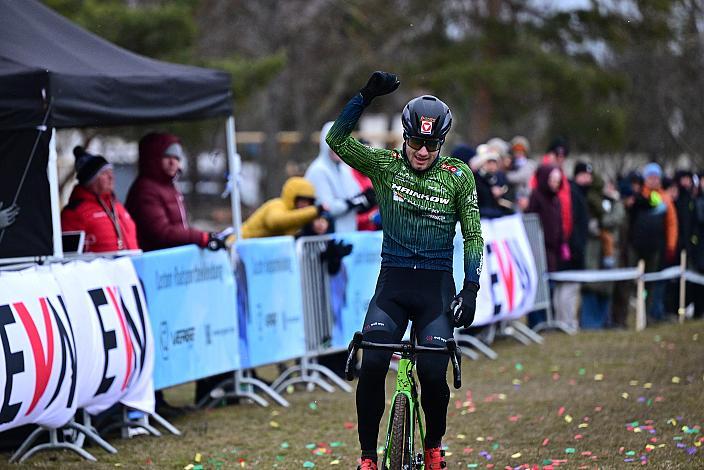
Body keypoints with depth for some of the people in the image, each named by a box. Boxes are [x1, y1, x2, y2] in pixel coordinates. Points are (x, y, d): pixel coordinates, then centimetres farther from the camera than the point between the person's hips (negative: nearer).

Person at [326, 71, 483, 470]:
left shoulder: (458, 176, 1)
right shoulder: (385, 165, 2)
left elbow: (473, 235, 2)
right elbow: (337, 139, -10)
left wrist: (471, 288, -9)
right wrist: (367, 95, -20)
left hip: (436, 286, -1)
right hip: (392, 283, 1)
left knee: (433, 373, -13)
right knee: (372, 365, -18)